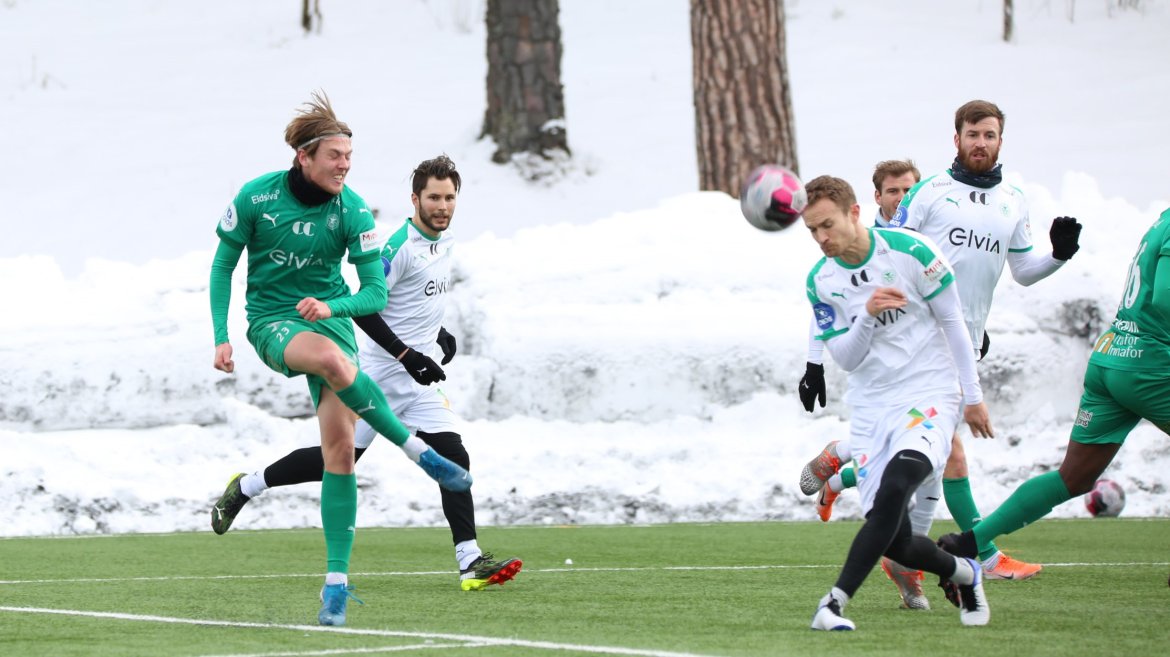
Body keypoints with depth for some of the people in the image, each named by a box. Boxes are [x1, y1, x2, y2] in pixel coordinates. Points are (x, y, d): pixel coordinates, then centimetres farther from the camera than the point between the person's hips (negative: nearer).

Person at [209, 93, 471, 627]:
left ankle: (337, 582, -5)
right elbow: (223, 265, 1)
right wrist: (221, 337, -7)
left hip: (330, 318, 2)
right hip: (271, 321, -2)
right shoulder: (256, 197, -11)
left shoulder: (352, 211, -9)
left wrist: (333, 306, -27)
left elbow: (376, 292, -6)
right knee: (331, 357, -38)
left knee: (340, 450, -10)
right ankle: (422, 455, -32)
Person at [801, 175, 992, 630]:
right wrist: (867, 316, -21)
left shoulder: (910, 251, -10)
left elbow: (952, 322, 0)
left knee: (894, 487, -31)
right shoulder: (820, 281, 0)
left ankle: (836, 601, -33)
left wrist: (972, 396, 2)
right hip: (871, 407, 4)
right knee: (894, 542, -4)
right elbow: (845, 359, -1)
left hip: (930, 393, -4)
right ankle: (962, 573, 28)